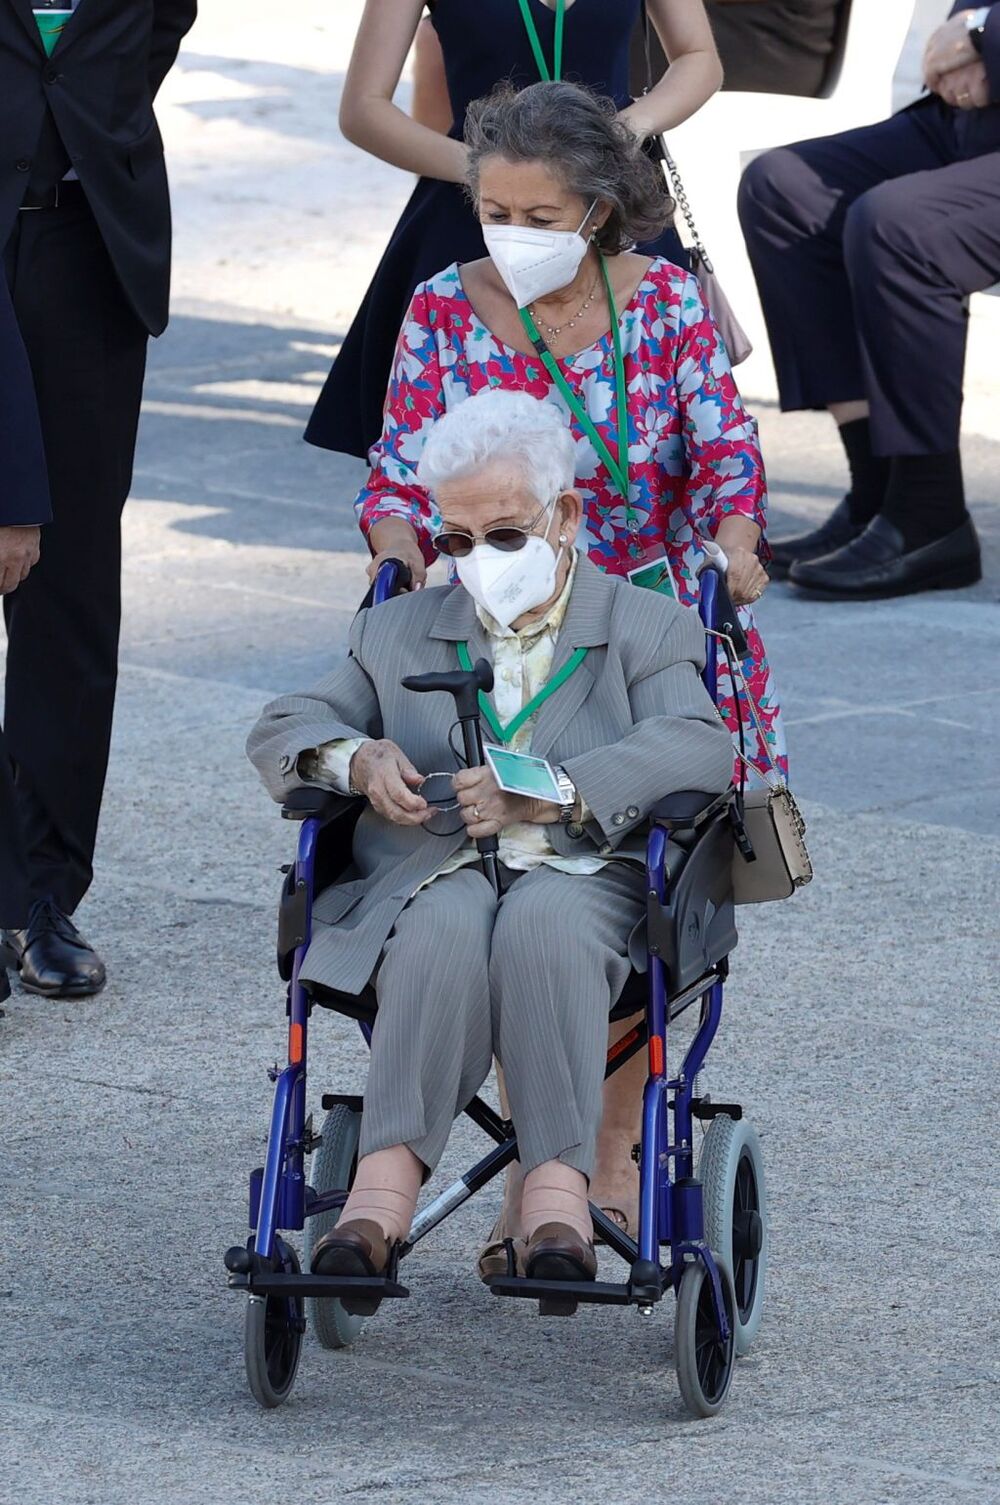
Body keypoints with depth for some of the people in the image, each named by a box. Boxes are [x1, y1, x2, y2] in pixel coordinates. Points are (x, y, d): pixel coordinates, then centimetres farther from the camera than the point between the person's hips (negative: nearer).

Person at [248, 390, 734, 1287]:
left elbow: (698, 748, -5)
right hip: (435, 874, 2)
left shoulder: (646, 630, 14)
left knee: (544, 923, -39)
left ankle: (558, 1199, -48)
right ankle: (384, 1188, -47)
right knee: (447, 926, -36)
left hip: (581, 879, -2)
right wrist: (357, 758, -3)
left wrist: (546, 794, -18)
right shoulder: (401, 632, 26)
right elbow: (282, 728, 22)